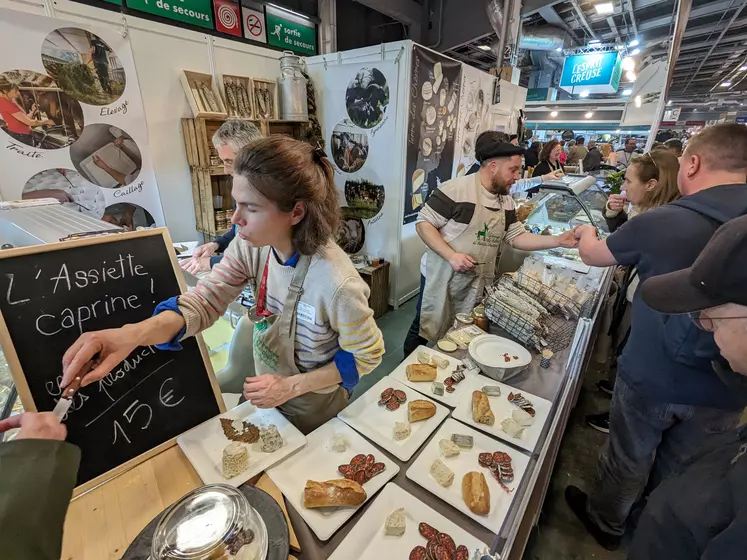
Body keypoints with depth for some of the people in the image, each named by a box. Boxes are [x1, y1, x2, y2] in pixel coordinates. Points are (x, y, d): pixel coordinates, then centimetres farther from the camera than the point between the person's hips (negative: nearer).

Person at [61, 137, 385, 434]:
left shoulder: (337, 284, -36)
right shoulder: (251, 245, -18)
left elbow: (367, 356, -22)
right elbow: (205, 300, -19)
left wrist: (293, 386, -24)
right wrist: (134, 333, -38)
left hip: (312, 409, -5)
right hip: (266, 391, 5)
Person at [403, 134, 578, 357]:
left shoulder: (506, 201, 7)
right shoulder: (456, 188, -17)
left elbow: (517, 237, 9)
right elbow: (423, 223, -17)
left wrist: (558, 241, -3)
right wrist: (451, 256, -25)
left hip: (476, 284, 6)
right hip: (441, 277, -6)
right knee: (425, 330, 10)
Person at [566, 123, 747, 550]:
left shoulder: (660, 222, -19)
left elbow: (592, 255, -2)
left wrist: (587, 234, 20)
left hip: (651, 377, -3)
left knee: (628, 460, 20)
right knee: (679, 473, 25)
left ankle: (606, 522, 44)